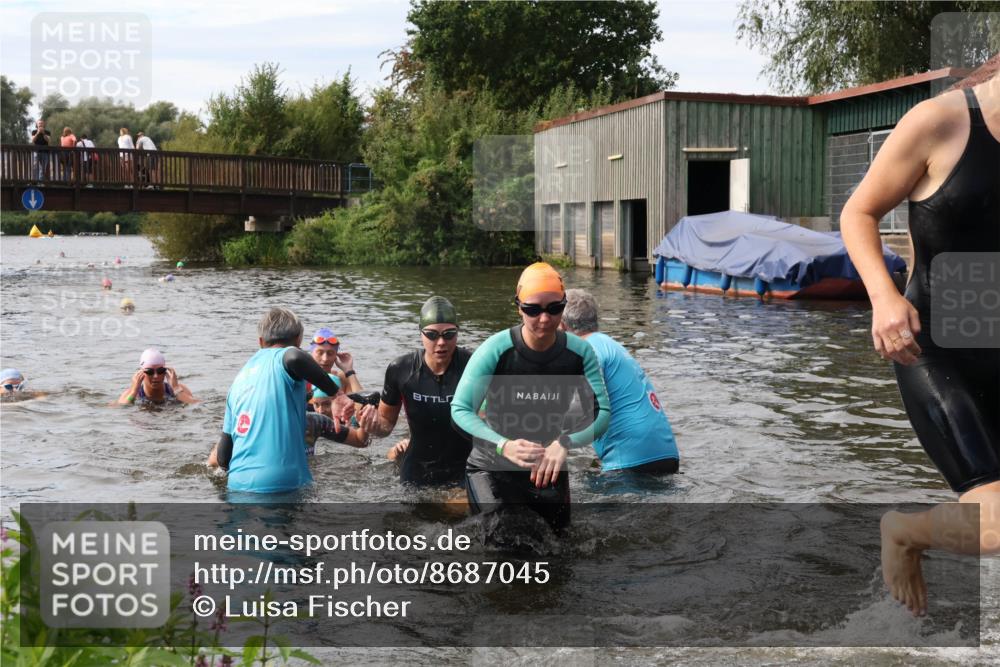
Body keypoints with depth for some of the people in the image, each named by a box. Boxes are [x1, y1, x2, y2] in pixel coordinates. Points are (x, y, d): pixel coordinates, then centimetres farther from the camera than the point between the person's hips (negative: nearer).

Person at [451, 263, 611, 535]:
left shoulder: (580, 352, -12)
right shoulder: (496, 349, -21)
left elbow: (602, 413, -15)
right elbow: (460, 410, -22)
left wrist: (565, 443, -34)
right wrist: (504, 446, -38)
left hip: (549, 469, 3)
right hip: (492, 468, -3)